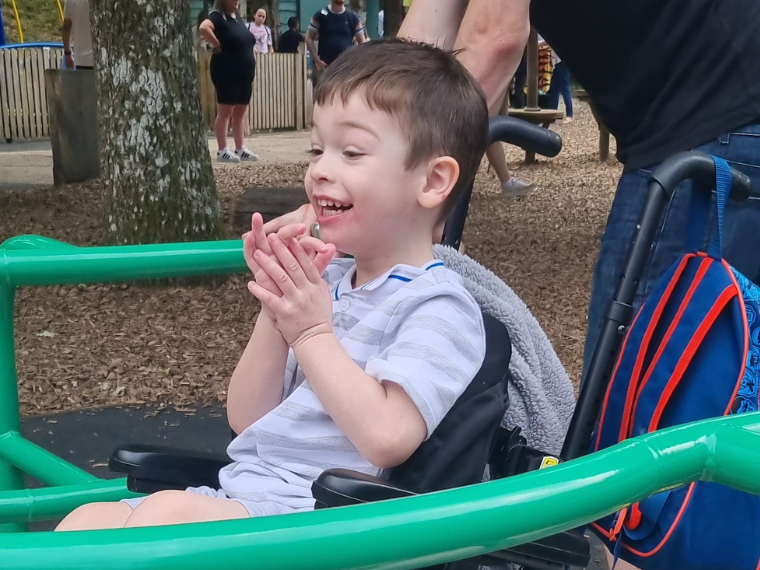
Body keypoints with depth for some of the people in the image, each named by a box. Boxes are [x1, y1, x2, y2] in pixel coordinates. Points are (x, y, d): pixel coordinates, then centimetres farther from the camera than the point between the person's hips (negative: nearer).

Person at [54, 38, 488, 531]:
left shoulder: (439, 308, -7)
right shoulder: (327, 283, 15)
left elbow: (387, 438, -22)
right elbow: (247, 418, 12)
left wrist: (310, 333, -13)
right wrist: (275, 317, -4)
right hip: (238, 490, 8)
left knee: (168, 513, -29)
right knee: (89, 520, -8)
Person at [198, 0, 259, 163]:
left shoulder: (237, 18, 16)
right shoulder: (217, 16, -10)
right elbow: (203, 28, -31)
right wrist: (217, 45, -20)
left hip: (245, 73, 8)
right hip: (227, 73, -8)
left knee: (240, 112, 10)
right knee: (225, 111, -4)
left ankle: (240, 149, 16)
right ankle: (222, 151, 0)